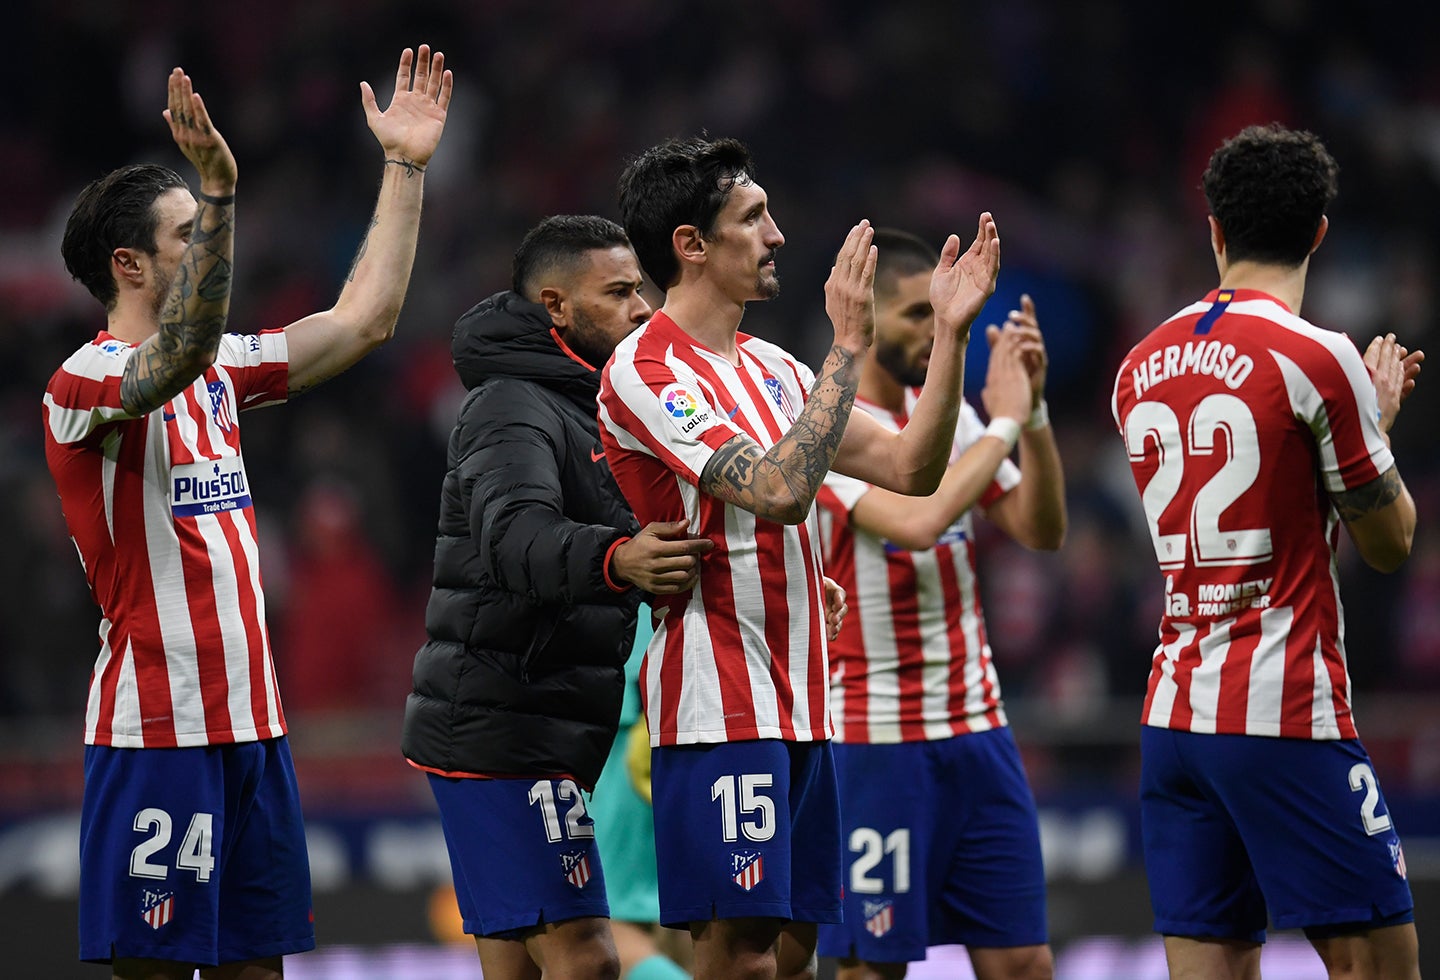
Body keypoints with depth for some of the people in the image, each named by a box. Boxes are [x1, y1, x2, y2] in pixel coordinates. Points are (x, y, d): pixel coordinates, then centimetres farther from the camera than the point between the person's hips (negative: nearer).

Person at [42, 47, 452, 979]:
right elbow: (181, 352, -33)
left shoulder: (217, 371, 15)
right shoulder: (86, 383, -11)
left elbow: (363, 321, 20)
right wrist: (219, 191, -41)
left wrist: (407, 168, 17)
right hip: (156, 728, -8)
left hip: (250, 721, 8)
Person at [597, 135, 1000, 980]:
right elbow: (779, 491, -24)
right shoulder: (646, 370, -11)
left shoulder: (770, 366, 16)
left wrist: (951, 332, 4)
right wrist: (849, 346, -20)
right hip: (720, 704, -9)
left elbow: (912, 469, 13)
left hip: (796, 703, 9)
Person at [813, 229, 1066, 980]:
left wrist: (1033, 410, -3)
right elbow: (916, 521, -26)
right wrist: (1002, 424, -16)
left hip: (977, 730, 7)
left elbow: (1041, 530, 9)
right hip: (875, 741, -7)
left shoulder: (948, 412, 11)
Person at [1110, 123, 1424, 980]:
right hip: (1287, 715, -7)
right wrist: (1379, 417, 16)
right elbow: (1391, 541, -1)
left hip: (1174, 713, 7)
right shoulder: (1318, 359, -10)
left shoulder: (1143, 369, 11)